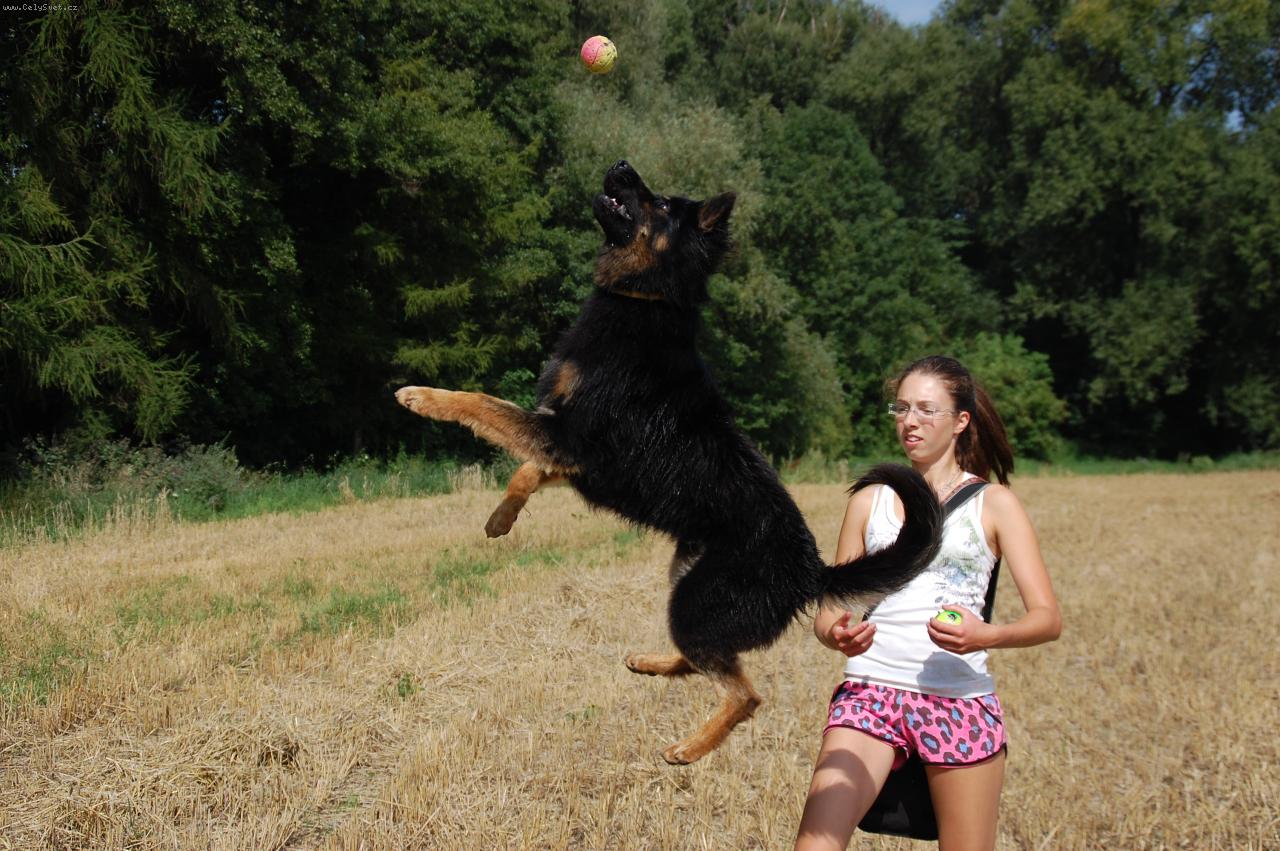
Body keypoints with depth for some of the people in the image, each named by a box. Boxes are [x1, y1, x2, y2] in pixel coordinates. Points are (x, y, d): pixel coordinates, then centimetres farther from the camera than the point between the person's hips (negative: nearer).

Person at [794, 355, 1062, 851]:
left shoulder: (994, 504, 6)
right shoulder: (869, 502, 13)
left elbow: (1047, 618, 0)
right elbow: (828, 610, 15)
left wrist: (987, 636, -20)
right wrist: (836, 634, -9)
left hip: (960, 701, -1)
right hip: (870, 692, 1)